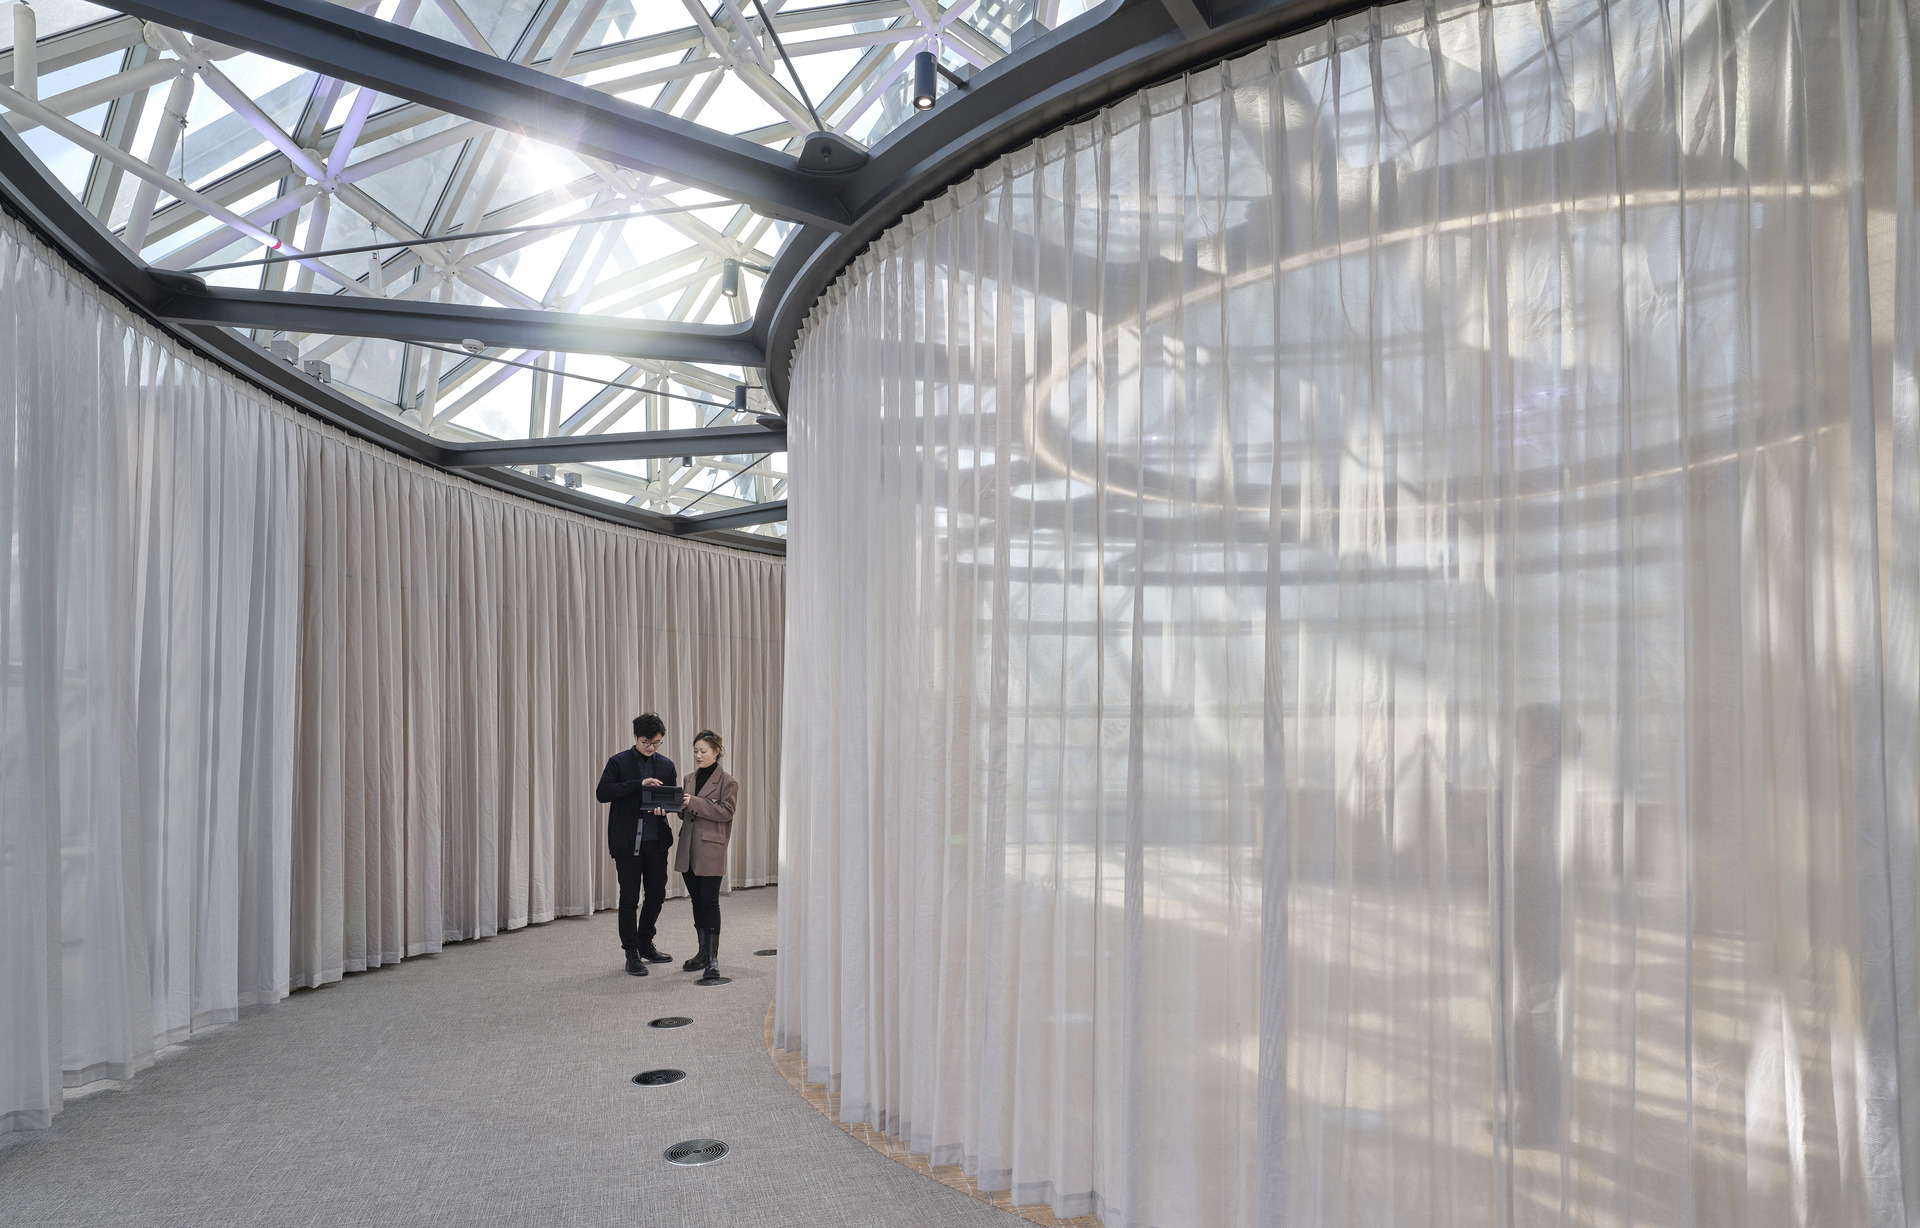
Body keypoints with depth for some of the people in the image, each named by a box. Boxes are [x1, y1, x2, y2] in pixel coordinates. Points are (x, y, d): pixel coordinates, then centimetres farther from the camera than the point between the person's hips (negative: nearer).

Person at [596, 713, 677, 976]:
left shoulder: (666, 765, 9)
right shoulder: (619, 762, -2)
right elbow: (602, 792, -14)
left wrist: (664, 806, -12)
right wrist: (638, 784, -22)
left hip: (656, 840, 4)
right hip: (627, 841, -4)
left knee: (657, 895, 10)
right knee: (629, 898, 0)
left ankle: (645, 944, 30)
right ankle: (632, 953, 11)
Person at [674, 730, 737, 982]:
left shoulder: (727, 781, -5)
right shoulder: (690, 779, 15)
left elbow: (726, 811, -15)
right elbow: (686, 814, 19)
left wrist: (694, 803, -20)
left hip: (711, 850, -6)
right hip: (688, 848, 6)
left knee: (709, 902, -7)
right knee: (697, 902, 12)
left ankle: (713, 960, -2)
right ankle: (703, 953, 22)